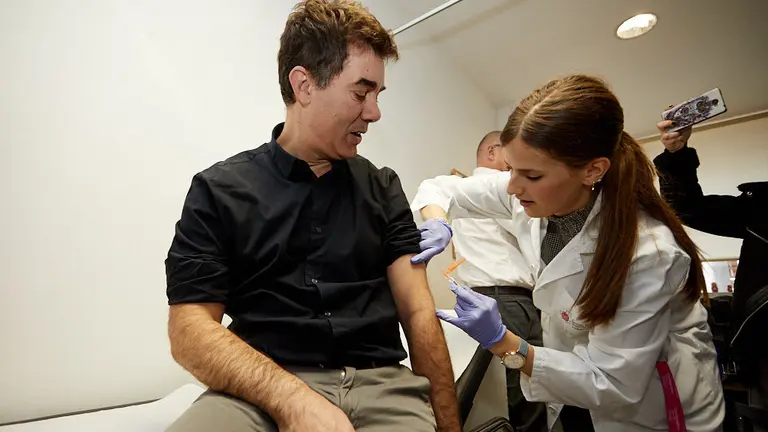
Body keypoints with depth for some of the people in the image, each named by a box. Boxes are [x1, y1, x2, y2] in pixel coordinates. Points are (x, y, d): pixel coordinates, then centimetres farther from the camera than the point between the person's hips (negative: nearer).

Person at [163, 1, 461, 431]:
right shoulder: (218, 191, 2)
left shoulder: (383, 188, 9)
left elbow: (418, 312, 3)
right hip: (264, 389, -1)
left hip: (380, 383, 2)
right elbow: (190, 328, -5)